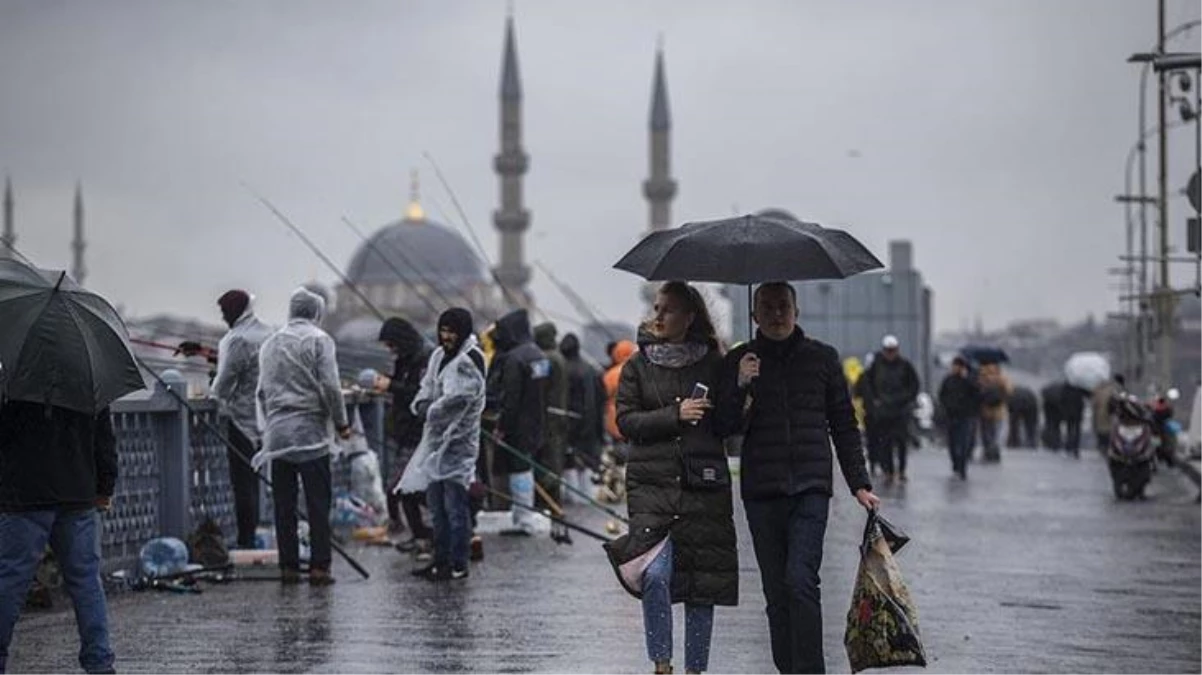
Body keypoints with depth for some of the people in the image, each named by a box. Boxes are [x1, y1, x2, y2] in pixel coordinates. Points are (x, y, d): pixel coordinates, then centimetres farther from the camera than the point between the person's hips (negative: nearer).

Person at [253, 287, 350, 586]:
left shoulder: (270, 343, 14)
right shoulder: (319, 340, -3)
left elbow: (262, 391, 16)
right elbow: (330, 386, -10)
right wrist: (341, 423, 0)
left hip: (277, 434, 5)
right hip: (310, 432, -5)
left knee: (284, 505, 7)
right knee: (318, 504, -3)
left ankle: (288, 566, 7)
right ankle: (319, 567, -6)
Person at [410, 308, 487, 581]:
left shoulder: (470, 360, -12)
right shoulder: (439, 356, 15)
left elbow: (456, 400, -21)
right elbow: (426, 388, 16)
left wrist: (432, 411, -8)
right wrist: (422, 405, -5)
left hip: (458, 442, -9)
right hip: (436, 439, 9)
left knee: (455, 506, -7)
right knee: (436, 502, 14)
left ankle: (458, 565, -3)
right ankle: (442, 559, 23)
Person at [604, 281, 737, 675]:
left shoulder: (713, 365, 8)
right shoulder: (639, 366, 9)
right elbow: (626, 421, 0)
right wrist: (675, 415, -12)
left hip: (704, 484, 1)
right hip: (652, 484, -1)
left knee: (702, 582, 3)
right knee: (655, 573, -17)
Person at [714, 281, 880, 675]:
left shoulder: (821, 358, 8)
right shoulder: (740, 362, 8)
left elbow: (844, 426, 12)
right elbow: (726, 428, 2)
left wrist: (859, 485, 8)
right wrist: (741, 388, -15)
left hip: (811, 488, -2)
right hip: (761, 491, 2)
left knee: (800, 580, -17)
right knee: (776, 590, 3)